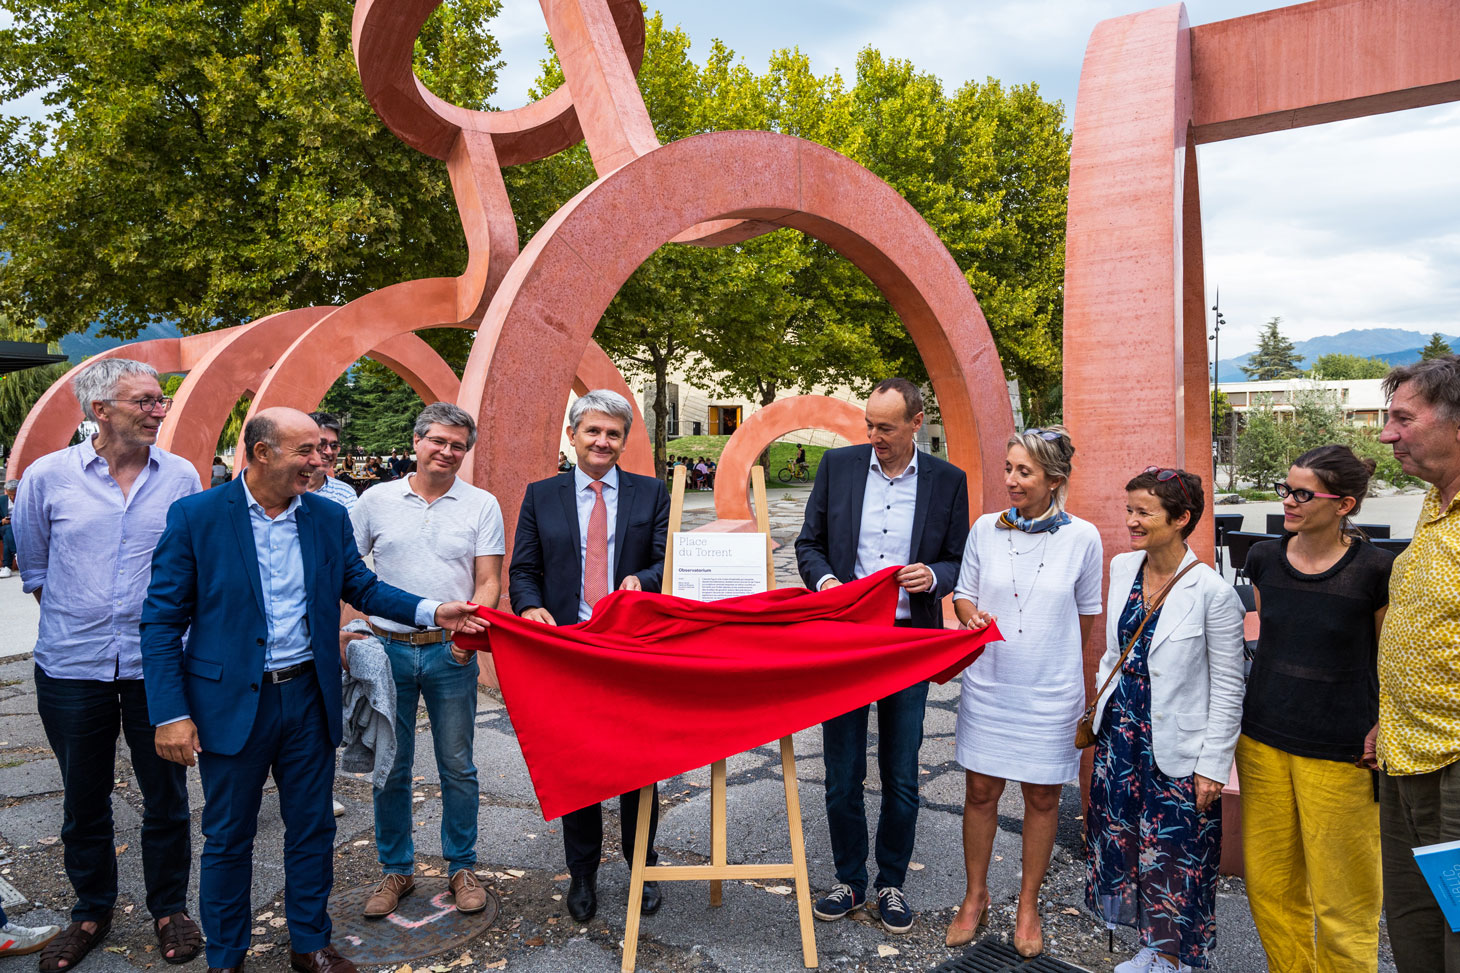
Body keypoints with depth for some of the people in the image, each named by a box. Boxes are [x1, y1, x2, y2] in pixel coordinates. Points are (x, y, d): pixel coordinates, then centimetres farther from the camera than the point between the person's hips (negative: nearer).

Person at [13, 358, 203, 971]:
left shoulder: (181, 477, -2)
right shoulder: (47, 476, -3)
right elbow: (32, 565, 11)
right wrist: (74, 618, 8)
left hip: (157, 662, 0)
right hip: (71, 666, 0)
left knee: (166, 794, 9)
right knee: (83, 799, 15)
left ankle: (169, 909, 28)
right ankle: (91, 911, 34)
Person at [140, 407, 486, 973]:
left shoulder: (330, 517, 2)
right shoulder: (195, 516, -10)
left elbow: (361, 586, 8)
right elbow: (161, 621, -8)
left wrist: (431, 611, -7)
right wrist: (170, 713, -13)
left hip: (309, 696, 3)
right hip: (232, 700, -3)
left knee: (312, 830, 15)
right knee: (228, 838, 13)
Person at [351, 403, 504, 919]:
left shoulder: (482, 505, 2)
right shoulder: (376, 500, 5)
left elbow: (488, 581, -1)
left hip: (451, 652, -1)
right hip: (387, 648, 1)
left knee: (457, 766, 8)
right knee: (389, 766, 10)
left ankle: (461, 867, 24)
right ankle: (396, 869, 26)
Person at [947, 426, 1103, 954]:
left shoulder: (1081, 537, -8)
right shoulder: (986, 528, -4)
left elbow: (1087, 614, 5)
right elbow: (963, 594, 7)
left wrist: (1062, 668, 11)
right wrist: (973, 617, -15)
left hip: (1050, 691, -1)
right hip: (988, 684, 1)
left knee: (1042, 797, 11)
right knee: (980, 791, 9)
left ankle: (1028, 906, 30)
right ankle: (976, 897, 29)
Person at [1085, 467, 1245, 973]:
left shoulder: (1212, 592, -18)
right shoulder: (1121, 568, 0)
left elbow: (1228, 688, -12)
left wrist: (1213, 765, -11)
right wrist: (1100, 713, 13)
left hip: (1177, 747, -6)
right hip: (1120, 733, 6)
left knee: (1174, 854, 9)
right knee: (1123, 837, 16)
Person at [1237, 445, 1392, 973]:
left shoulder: (1376, 570, -12)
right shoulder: (1264, 559, 2)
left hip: (1338, 752, -4)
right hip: (1262, 740, 5)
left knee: (1342, 899, 8)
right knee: (1269, 886, 15)